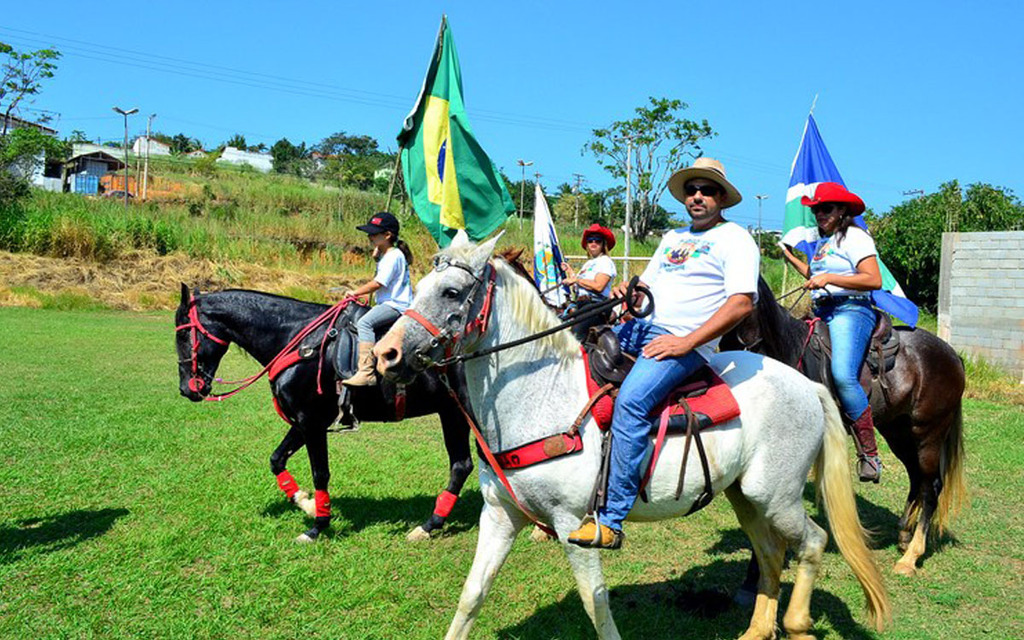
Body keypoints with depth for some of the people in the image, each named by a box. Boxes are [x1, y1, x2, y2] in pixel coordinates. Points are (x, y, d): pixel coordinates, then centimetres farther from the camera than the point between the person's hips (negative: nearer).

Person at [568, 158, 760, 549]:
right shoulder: (673, 237, 26)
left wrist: (686, 342, -18)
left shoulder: (735, 239, 2)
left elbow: (742, 303, -11)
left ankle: (611, 521, -28)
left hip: (685, 342, -8)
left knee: (630, 402, -31)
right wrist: (629, 294, 0)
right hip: (641, 326, 8)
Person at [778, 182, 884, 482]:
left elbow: (874, 280, -15)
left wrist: (829, 279, -20)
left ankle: (869, 454, -24)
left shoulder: (855, 237, -3)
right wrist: (791, 258, 36)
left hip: (850, 311, -10)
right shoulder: (824, 241, 24)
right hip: (821, 312, 10)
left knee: (842, 375, -29)